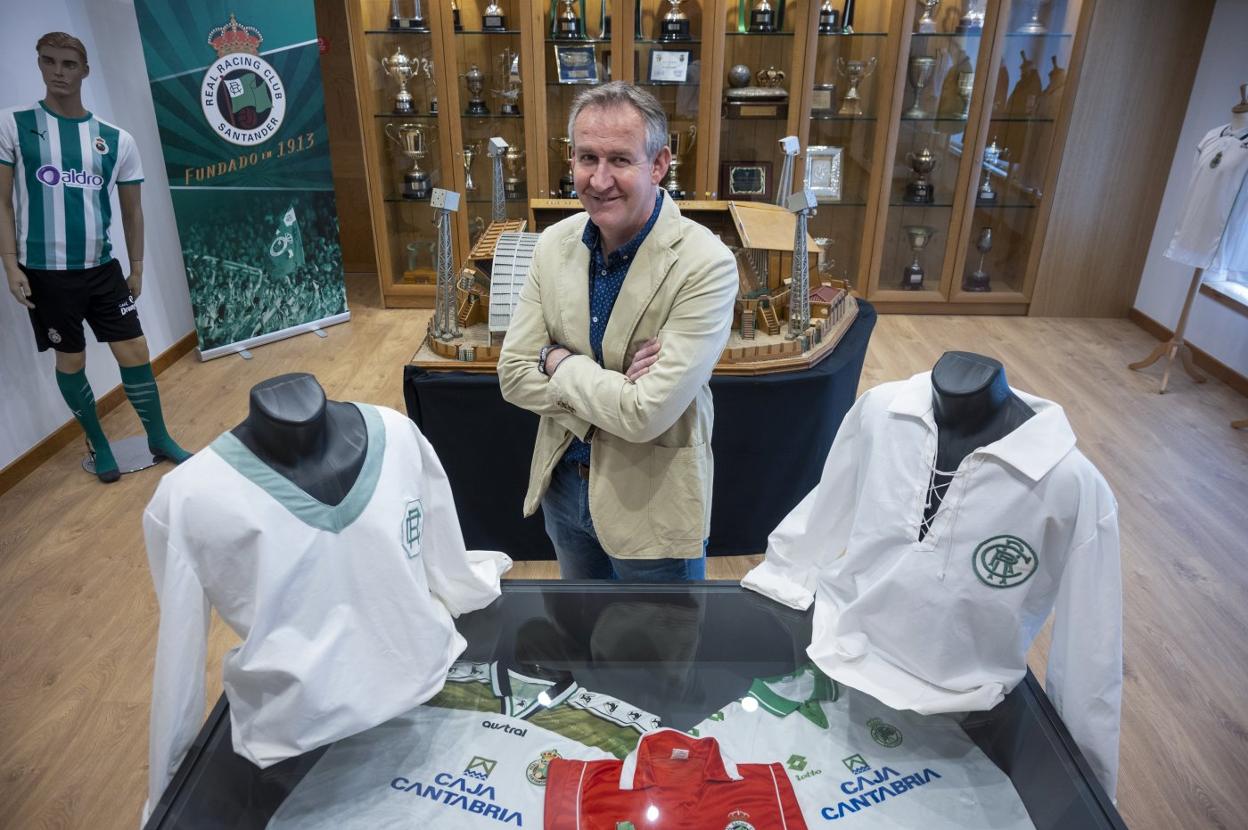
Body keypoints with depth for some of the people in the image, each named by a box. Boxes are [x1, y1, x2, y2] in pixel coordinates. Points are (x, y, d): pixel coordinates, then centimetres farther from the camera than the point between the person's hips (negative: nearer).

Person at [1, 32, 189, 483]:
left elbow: (131, 211, 11)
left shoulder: (116, 140, 4)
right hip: (45, 271, -2)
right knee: (71, 360, 8)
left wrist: (136, 268, 9)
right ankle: (99, 445, 24)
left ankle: (159, 440, 17)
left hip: (102, 267, 2)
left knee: (135, 352, 1)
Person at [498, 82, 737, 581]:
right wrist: (611, 395, -21)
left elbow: (647, 414, -30)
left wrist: (559, 361, -16)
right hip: (562, 483, 5)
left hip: (652, 503, -5)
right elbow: (514, 376, -7)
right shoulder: (555, 243, -6)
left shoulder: (705, 265, -25)